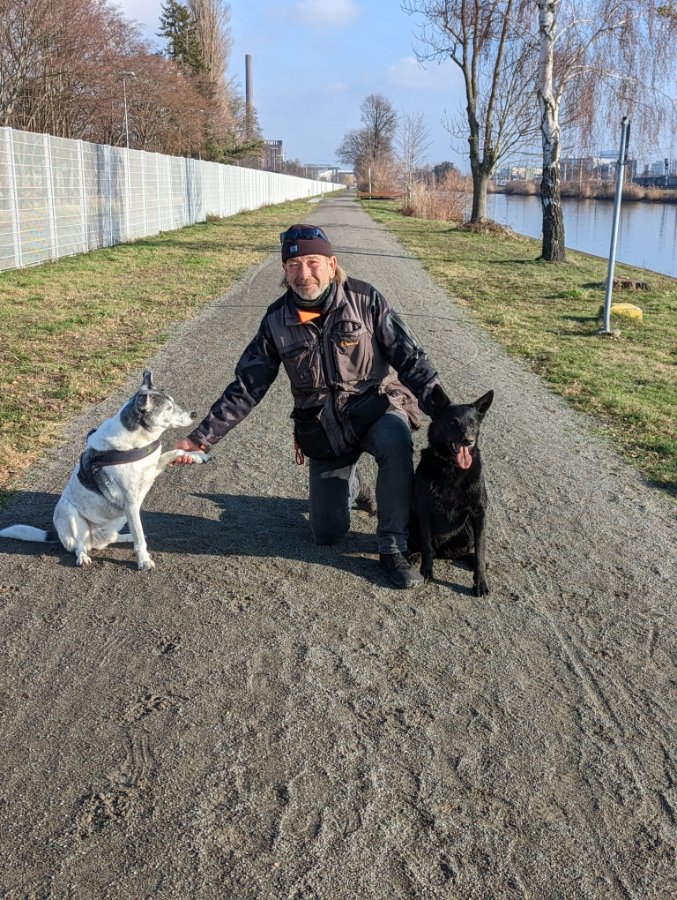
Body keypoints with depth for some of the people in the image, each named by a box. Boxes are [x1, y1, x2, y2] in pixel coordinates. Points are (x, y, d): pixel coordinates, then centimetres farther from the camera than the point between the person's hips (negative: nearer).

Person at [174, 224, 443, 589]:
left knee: (395, 439, -40)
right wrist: (201, 437, -11)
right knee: (327, 534, 3)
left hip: (375, 406, -2)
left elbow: (410, 359, -15)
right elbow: (246, 387, -3)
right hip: (324, 429, 3)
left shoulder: (364, 299, -13)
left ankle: (392, 547, -21)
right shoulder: (277, 320, -6)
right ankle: (349, 484, 38)